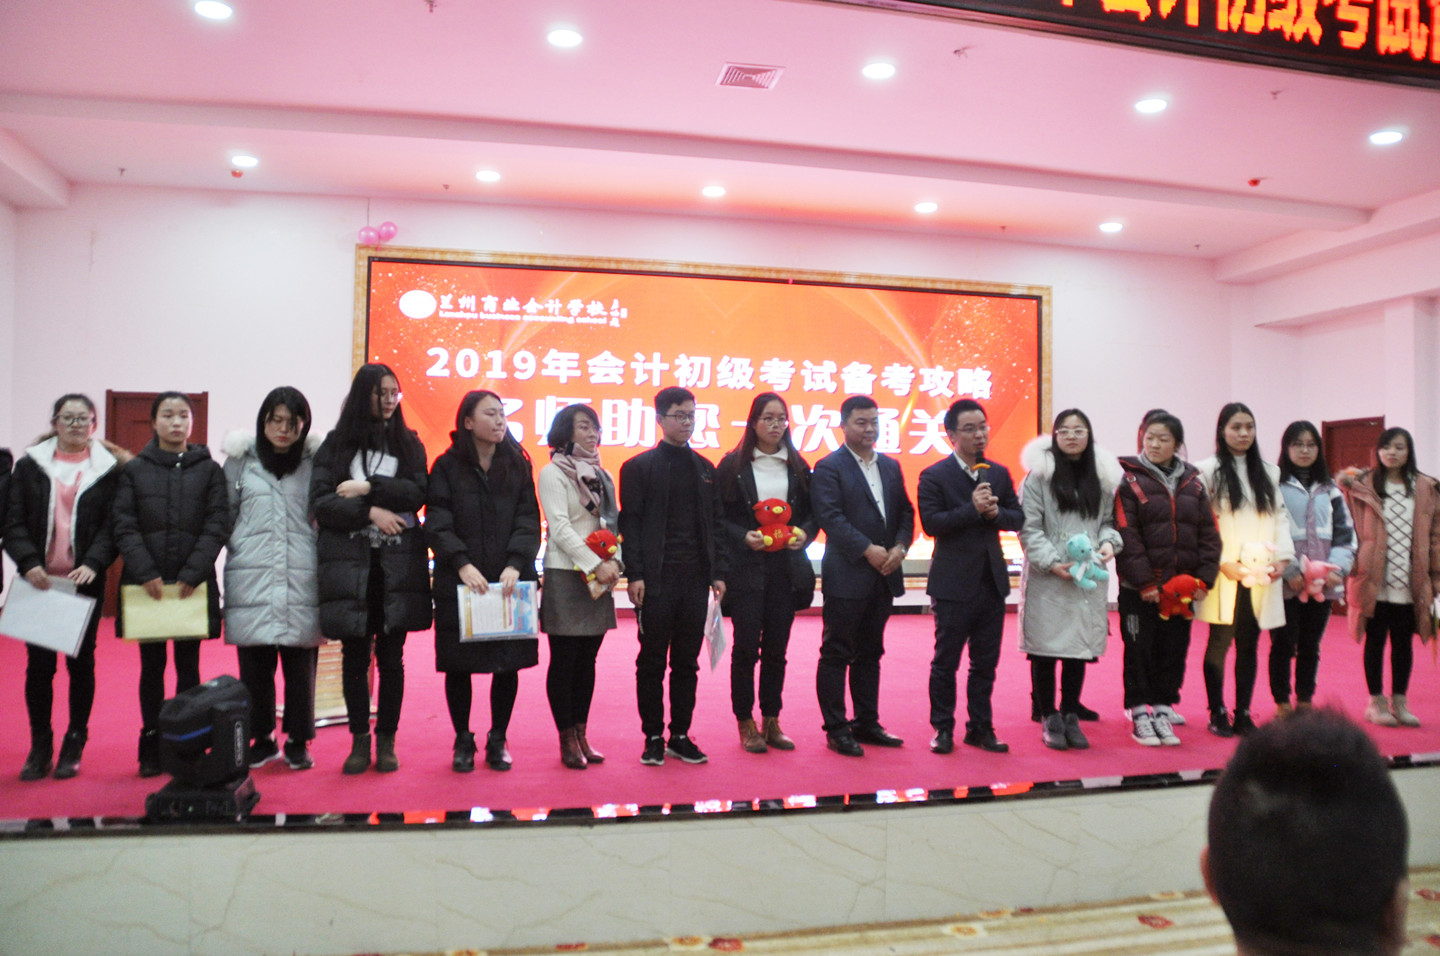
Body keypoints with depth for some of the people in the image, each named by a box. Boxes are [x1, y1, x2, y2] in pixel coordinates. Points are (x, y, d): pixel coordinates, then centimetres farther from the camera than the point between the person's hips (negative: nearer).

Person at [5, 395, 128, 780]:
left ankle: (74, 746, 16)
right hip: (38, 580, 1)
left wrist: (93, 564, -17)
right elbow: (13, 521, 2)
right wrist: (28, 563, -13)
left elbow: (113, 524, -2)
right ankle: (39, 746, 15)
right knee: (39, 663, 3)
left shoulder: (109, 468, 3)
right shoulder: (29, 465, 7)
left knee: (81, 662, 5)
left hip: (85, 581, -1)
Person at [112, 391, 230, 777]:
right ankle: (151, 747, 15)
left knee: (188, 665, 5)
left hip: (194, 583, 0)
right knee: (152, 666, 7)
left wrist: (193, 574, -11)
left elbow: (217, 525, -1)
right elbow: (124, 526, 0)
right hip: (145, 582, 1)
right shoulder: (133, 469, 7)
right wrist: (145, 572, -12)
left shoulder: (209, 470, 5)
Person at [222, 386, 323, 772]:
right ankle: (262, 739, 19)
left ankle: (299, 741, 14)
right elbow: (226, 514, 12)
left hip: (300, 577, -1)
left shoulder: (315, 461, 6)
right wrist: (240, 550, 4)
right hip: (250, 577, 1)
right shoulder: (241, 459, 9)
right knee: (254, 664, 5)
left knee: (299, 662, 2)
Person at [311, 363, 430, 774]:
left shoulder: (408, 443, 11)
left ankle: (387, 740, 13)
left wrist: (367, 487, -10)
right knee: (355, 655, 3)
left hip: (397, 562, 1)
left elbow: (417, 493, -3)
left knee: (390, 656, 3)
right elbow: (320, 500, -1)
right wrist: (371, 512, -10)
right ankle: (359, 740, 14)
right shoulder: (337, 443, 8)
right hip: (349, 560, 0)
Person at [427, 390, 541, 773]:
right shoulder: (447, 467, 2)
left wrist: (515, 564, -14)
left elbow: (529, 520, 0)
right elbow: (437, 522, -6)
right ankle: (463, 741, 21)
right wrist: (462, 563, -20)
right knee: (459, 664, 5)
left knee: (509, 662, 5)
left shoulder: (517, 465, 8)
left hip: (510, 580, 2)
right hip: (459, 582, -1)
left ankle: (498, 740, 21)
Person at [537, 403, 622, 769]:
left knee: (587, 660, 9)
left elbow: (613, 522, 12)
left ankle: (581, 735, 17)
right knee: (564, 661, 0)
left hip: (600, 577, 6)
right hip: (566, 575, -6)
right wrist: (596, 565, -16)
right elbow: (559, 528, -12)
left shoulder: (602, 475, 15)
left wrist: (615, 563, -6)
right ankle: (567, 740, 8)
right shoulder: (553, 473, -3)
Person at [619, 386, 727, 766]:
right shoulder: (639, 467, 1)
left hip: (696, 578, 4)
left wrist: (718, 572, 7)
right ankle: (653, 737, 14)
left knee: (686, 662, 9)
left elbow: (715, 523, 14)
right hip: (656, 579, -4)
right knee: (652, 661, 4)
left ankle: (680, 735, 18)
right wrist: (634, 574, -11)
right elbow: (630, 523, -3)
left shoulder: (705, 468, 13)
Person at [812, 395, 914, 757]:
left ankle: (867, 723, 24)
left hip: (883, 576, 7)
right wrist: (867, 550, -19)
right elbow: (831, 517, -15)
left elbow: (905, 512, 12)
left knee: (869, 653, 15)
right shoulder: (828, 468, -6)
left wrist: (899, 547, -5)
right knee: (836, 654, 1)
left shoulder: (890, 466, 15)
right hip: (847, 575, -6)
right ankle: (836, 728, 9)